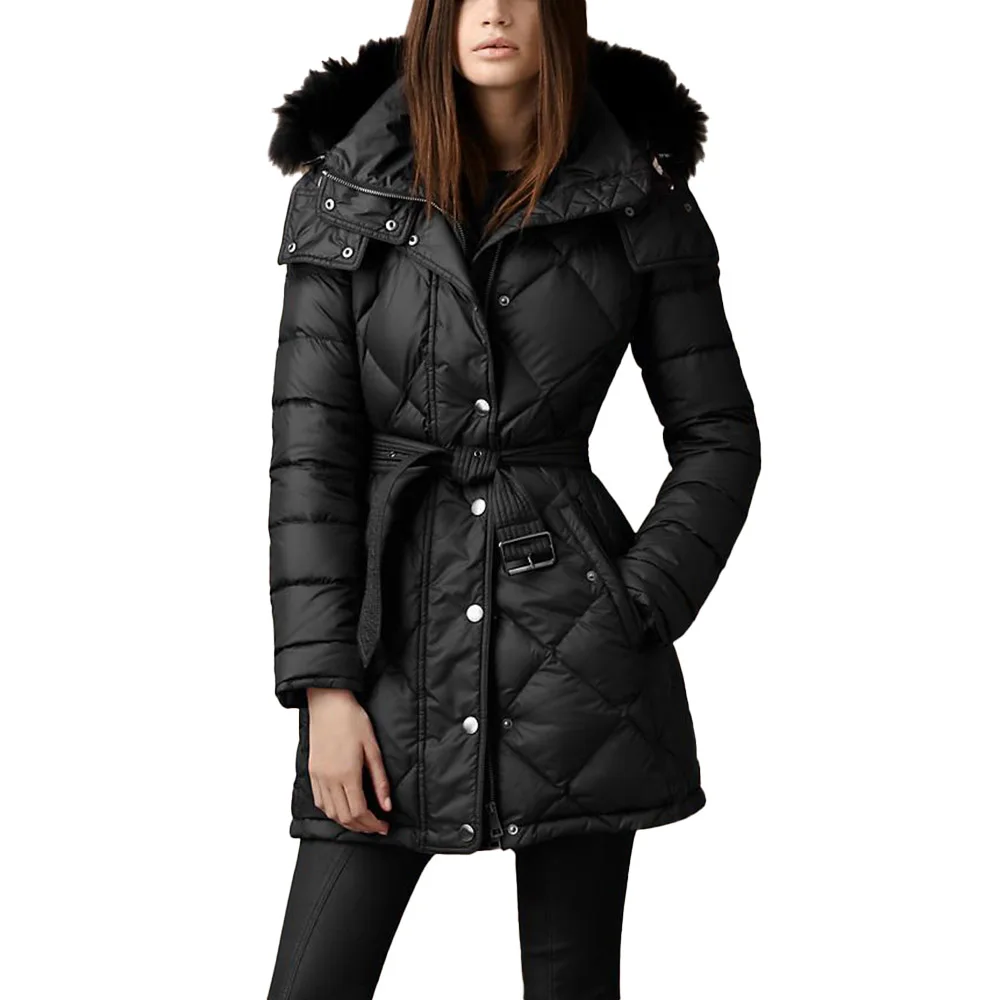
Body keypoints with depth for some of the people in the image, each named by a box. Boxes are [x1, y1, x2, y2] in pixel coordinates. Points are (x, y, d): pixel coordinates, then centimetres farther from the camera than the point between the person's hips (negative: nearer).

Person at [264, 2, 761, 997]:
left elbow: (718, 438, 6)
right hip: (399, 630, 1)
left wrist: (633, 618, -5)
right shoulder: (347, 198, 1)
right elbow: (309, 448, -2)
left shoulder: (641, 205, 0)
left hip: (572, 656, 0)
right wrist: (323, 683, -7)